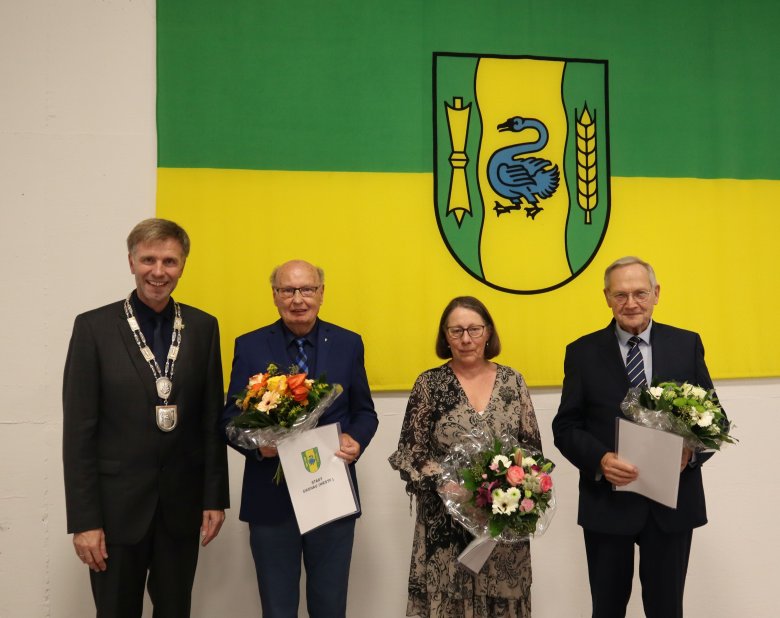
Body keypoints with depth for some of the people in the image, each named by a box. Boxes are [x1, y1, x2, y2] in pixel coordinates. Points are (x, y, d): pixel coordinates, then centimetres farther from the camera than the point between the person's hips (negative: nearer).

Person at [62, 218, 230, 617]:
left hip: (182, 503, 3)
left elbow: (212, 420, 4)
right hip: (116, 505, -2)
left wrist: (215, 497, 3)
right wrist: (83, 519, -9)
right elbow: (78, 430, -7)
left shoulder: (203, 327, 2)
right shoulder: (94, 327, -6)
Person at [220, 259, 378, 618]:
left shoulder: (348, 344, 2)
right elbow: (231, 419, 0)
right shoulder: (250, 347, -1)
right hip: (271, 498, -1)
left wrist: (355, 439, -14)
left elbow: (365, 412, 8)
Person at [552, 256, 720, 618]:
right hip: (607, 502, -1)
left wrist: (691, 453, -15)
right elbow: (565, 427, -2)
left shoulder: (687, 344, 3)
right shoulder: (583, 353, -1)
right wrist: (600, 460, -20)